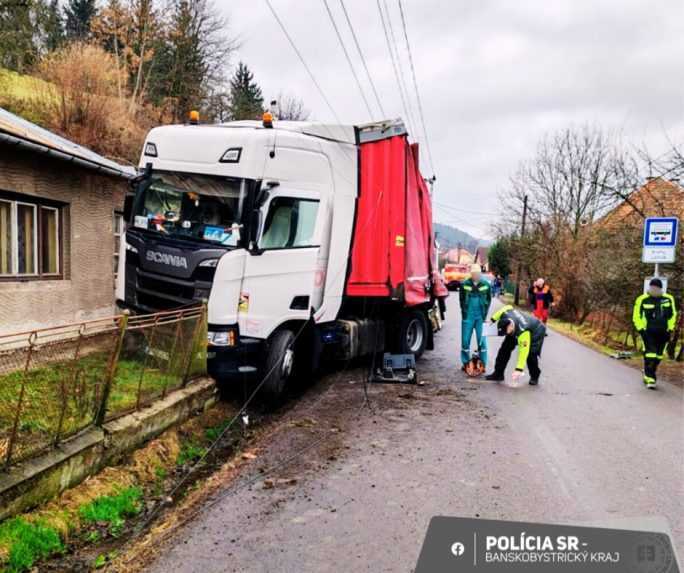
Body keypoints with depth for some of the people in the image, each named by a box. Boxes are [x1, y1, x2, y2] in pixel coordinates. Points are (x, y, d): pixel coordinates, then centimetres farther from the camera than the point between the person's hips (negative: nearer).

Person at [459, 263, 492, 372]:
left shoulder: (486, 285, -3)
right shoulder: (464, 284, -4)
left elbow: (489, 300, 7)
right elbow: (461, 299, 6)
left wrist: (484, 313, 1)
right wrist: (464, 312, 1)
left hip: (480, 317, 0)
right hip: (468, 316, 0)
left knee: (482, 340, 3)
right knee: (465, 340, 5)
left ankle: (483, 364, 12)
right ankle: (466, 363, 17)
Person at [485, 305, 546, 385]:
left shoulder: (523, 332, -46)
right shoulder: (505, 315, -30)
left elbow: (523, 351, -44)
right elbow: (508, 307, -6)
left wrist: (519, 369, -47)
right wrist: (493, 319, 0)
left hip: (536, 331, -7)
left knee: (530, 354, -22)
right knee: (505, 348, -4)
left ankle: (534, 377, 4)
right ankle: (498, 374, 5)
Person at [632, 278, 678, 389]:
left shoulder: (668, 299, 3)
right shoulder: (642, 300, -6)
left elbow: (673, 315, 16)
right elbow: (636, 316, 2)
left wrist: (670, 329, 9)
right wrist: (641, 329, -6)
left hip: (662, 333, 4)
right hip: (648, 332, -4)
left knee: (658, 356, 11)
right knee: (650, 354, -12)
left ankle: (648, 374, 28)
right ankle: (650, 379, -8)